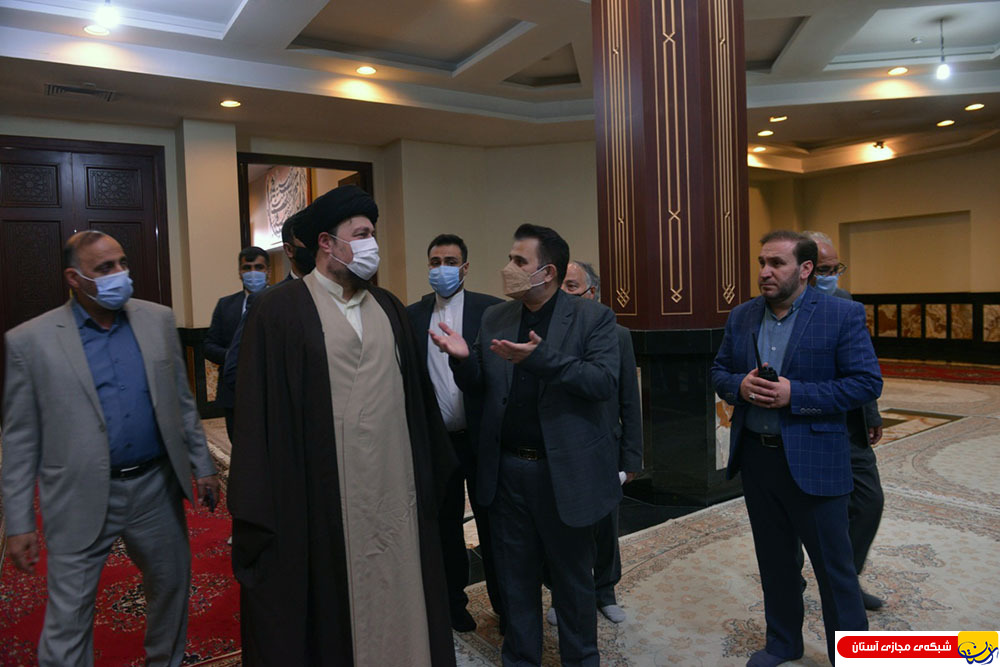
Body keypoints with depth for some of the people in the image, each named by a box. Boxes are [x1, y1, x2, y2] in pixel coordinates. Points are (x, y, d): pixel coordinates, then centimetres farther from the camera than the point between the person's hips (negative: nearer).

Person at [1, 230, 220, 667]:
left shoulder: (158, 320, 2)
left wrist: (202, 466, 9)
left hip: (156, 489, 4)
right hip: (80, 503, -3)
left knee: (172, 588, 19)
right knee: (67, 624, 6)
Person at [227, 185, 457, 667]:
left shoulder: (388, 308, 11)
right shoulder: (280, 311, -6)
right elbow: (259, 411, -6)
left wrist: (431, 474, 14)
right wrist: (259, 509, -7)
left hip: (396, 495, 5)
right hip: (321, 501, -4)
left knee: (396, 600, 14)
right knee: (330, 617, 10)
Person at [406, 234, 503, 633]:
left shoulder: (492, 310, -4)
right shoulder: (412, 315, 4)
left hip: (482, 438, -2)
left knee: (491, 525, 11)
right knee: (446, 525, 17)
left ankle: (504, 604, 29)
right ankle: (453, 600, 35)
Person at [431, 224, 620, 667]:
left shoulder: (593, 318, -7)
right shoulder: (494, 319, 5)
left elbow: (605, 382, -19)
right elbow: (478, 388, 8)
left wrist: (542, 357, -29)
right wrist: (463, 358, -14)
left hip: (564, 472, -3)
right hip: (507, 471, 4)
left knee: (573, 576, 16)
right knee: (515, 576, 18)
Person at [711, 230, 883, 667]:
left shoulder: (843, 315, -10)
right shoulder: (741, 317, 5)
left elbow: (867, 382, -12)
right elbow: (719, 371, 11)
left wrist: (794, 394, -22)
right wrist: (739, 386, -12)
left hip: (813, 461, -5)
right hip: (755, 455, 5)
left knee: (833, 565, 9)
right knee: (773, 558, 20)